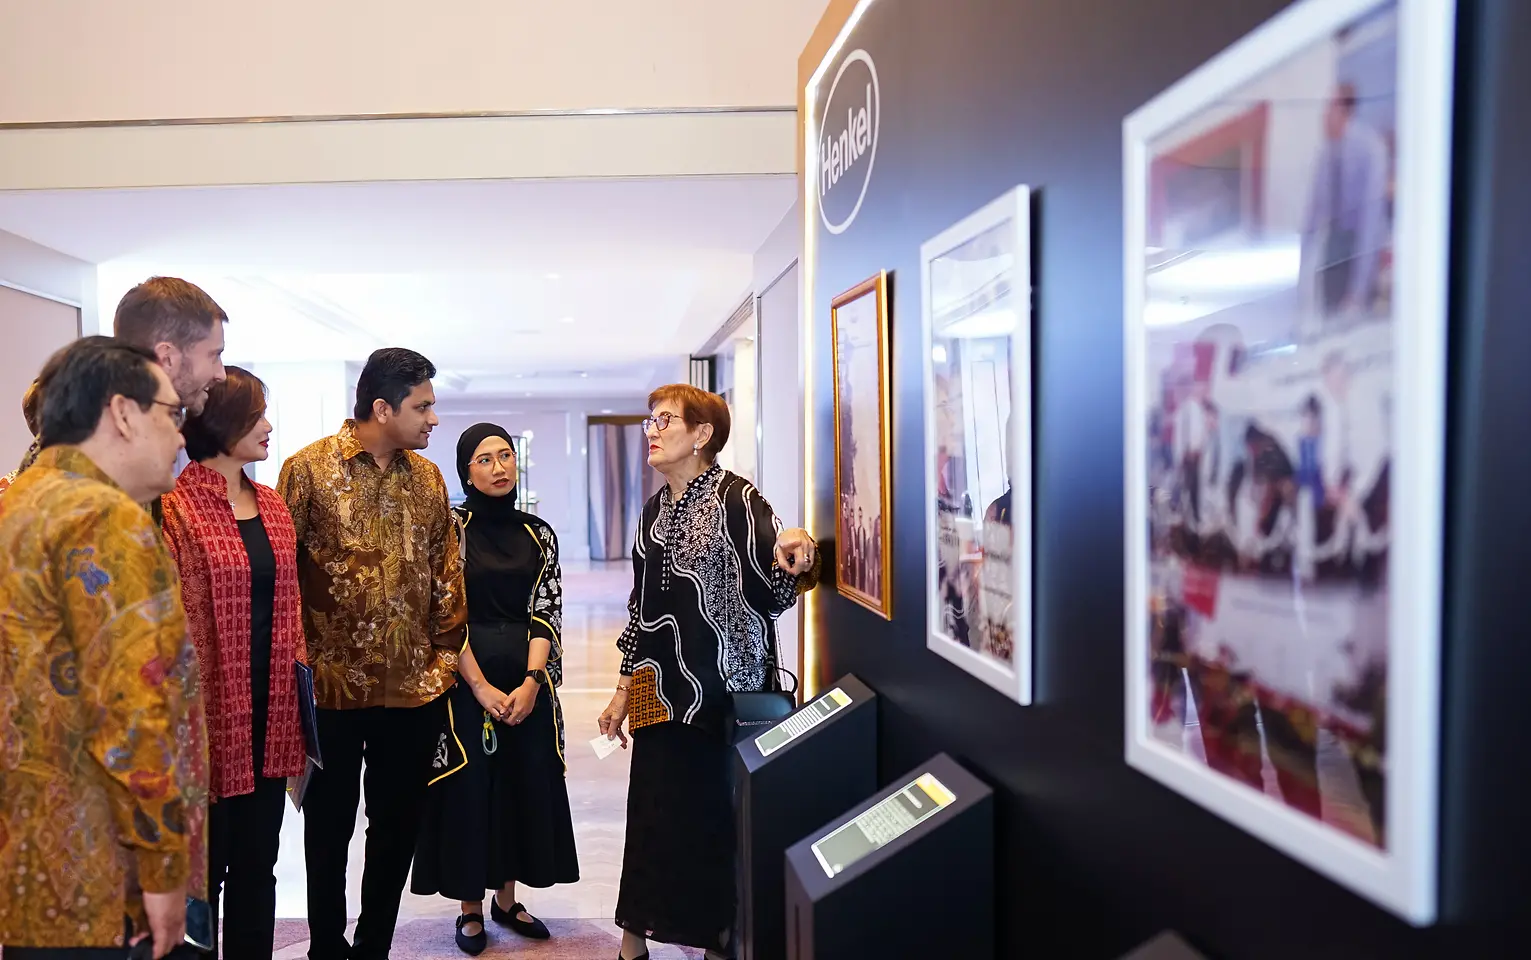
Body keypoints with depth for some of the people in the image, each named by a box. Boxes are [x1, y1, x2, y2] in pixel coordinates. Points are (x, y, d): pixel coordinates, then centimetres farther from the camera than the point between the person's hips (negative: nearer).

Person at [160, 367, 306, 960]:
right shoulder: (176, 510, -10)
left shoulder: (272, 506, 11)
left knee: (258, 865, 16)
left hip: (270, 714, 6)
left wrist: (298, 679, 11)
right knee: (206, 867, 8)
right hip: (213, 712, -6)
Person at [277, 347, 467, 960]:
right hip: (334, 685, -4)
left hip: (415, 687, 4)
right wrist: (302, 660, -8)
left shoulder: (428, 477, 7)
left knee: (399, 823, 13)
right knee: (329, 824, 12)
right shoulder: (309, 468, -7)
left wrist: (445, 653, 7)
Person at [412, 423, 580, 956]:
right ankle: (471, 908, 19)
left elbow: (546, 612, 1)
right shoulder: (451, 527, -3)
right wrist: (480, 686, -13)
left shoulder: (538, 533, 7)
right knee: (468, 786, 2)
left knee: (527, 782, 8)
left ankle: (508, 897, 26)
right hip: (465, 677, -3)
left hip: (527, 680, 4)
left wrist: (531, 683, -11)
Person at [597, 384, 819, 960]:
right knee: (652, 814, 11)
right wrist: (624, 690, 17)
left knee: (715, 816, 3)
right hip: (661, 693, 6)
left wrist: (794, 561, -37)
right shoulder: (656, 510, 12)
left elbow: (772, 594, -15)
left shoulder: (735, 499, -10)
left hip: (722, 692, -6)